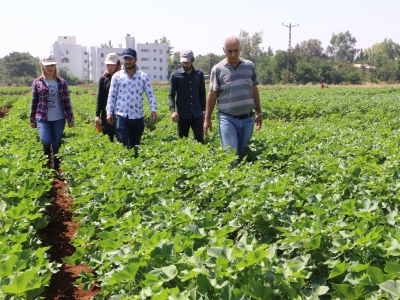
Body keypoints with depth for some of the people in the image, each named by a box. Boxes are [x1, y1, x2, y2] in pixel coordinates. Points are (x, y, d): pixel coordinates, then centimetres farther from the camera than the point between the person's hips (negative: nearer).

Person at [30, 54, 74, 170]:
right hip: (42, 119, -1)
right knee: (46, 142, -18)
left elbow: (67, 101, 4)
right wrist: (32, 120, 9)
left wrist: (70, 118, 1)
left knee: (56, 145, 5)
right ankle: (47, 161, 11)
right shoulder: (37, 82, 3)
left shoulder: (61, 82, 3)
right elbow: (34, 102, 7)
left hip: (58, 119, 1)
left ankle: (56, 169, 21)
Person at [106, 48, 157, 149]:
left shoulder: (143, 77, 4)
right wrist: (109, 112, -3)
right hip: (121, 115, -1)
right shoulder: (117, 76, 4)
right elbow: (111, 95, 5)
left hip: (138, 116, 1)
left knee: (135, 145, 10)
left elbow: (150, 94, 1)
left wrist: (153, 110, -12)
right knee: (122, 143, -11)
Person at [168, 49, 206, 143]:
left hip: (197, 114, 1)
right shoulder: (175, 75, -1)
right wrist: (173, 110, -17)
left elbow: (202, 94, 13)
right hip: (182, 115, -1)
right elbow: (171, 95, -2)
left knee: (200, 140, 0)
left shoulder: (199, 74, 5)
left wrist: (204, 110, 10)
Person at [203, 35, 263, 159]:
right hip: (228, 119, -3)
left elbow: (254, 90, 14)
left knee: (243, 153, 10)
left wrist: (259, 113, 15)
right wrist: (207, 119, 0)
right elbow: (212, 95, 0)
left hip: (247, 119, 3)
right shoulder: (217, 69, -2)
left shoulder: (249, 66, 7)